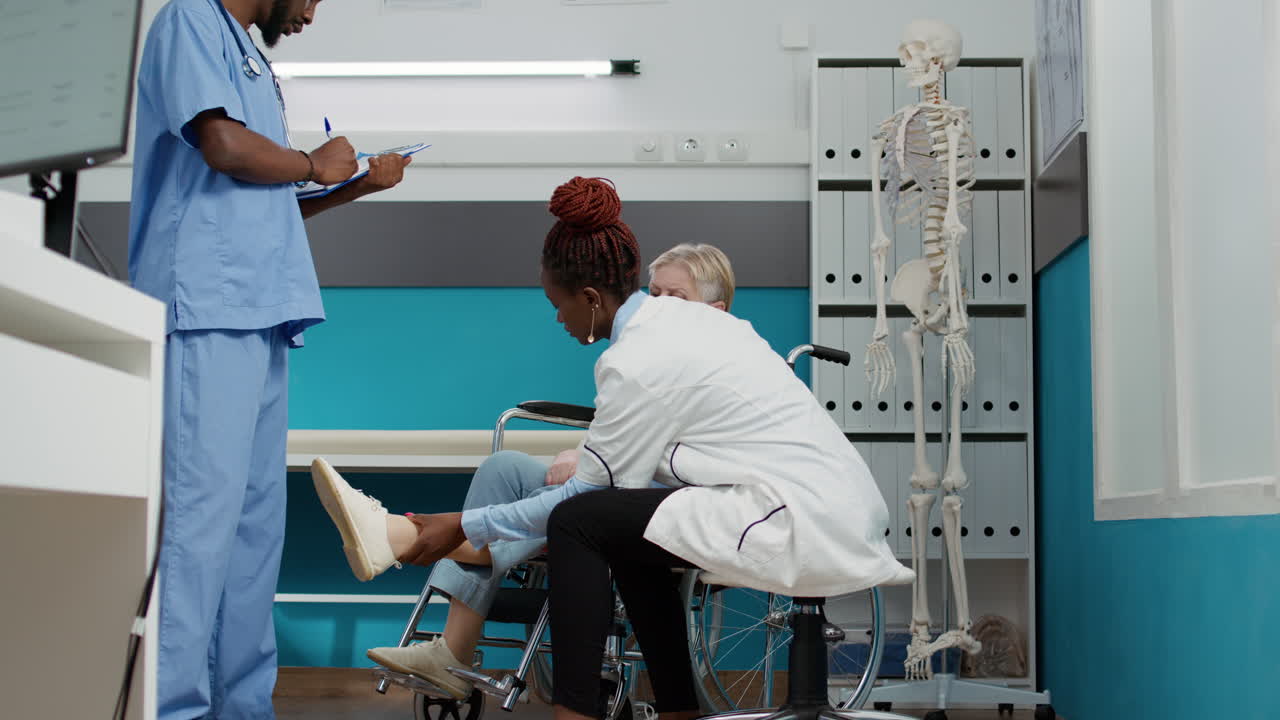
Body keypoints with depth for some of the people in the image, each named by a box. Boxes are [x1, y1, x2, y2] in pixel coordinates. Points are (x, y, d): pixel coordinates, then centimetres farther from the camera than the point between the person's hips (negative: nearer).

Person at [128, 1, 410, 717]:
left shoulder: (251, 59, 27)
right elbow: (223, 146, -14)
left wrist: (359, 185, 22)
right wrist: (314, 164, 1)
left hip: (261, 311, 9)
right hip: (209, 308, -9)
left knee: (258, 513, 7)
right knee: (203, 508, -13)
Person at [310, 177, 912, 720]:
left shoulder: (638, 361, -14)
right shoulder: (683, 317, 13)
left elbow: (585, 492, -4)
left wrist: (466, 528, 4)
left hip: (801, 524, -10)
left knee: (580, 523, -8)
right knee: (623, 529, 20)